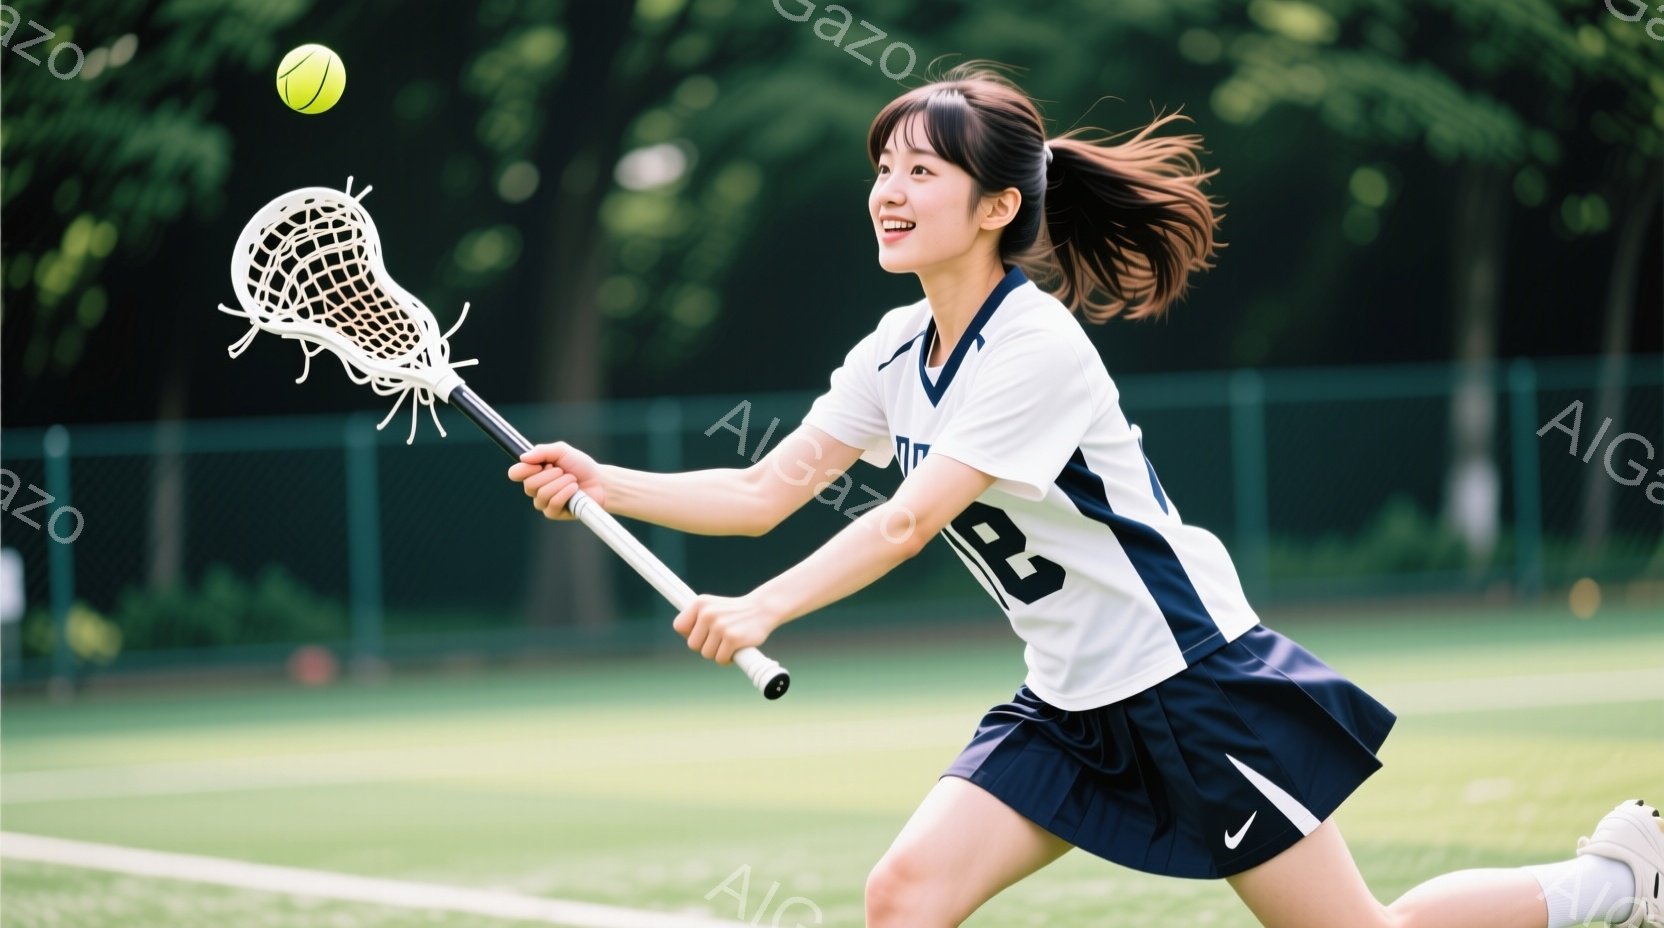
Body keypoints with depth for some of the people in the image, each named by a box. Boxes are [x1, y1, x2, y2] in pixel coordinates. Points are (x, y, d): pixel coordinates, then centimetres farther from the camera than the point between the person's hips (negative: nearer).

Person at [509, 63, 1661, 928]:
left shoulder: (1035, 348, -23)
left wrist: (760, 611, -40)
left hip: (1198, 687, -8)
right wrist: (601, 483, -12)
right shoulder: (895, 352, 2)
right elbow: (764, 491, 1)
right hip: (1071, 707, 8)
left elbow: (909, 521, -31)